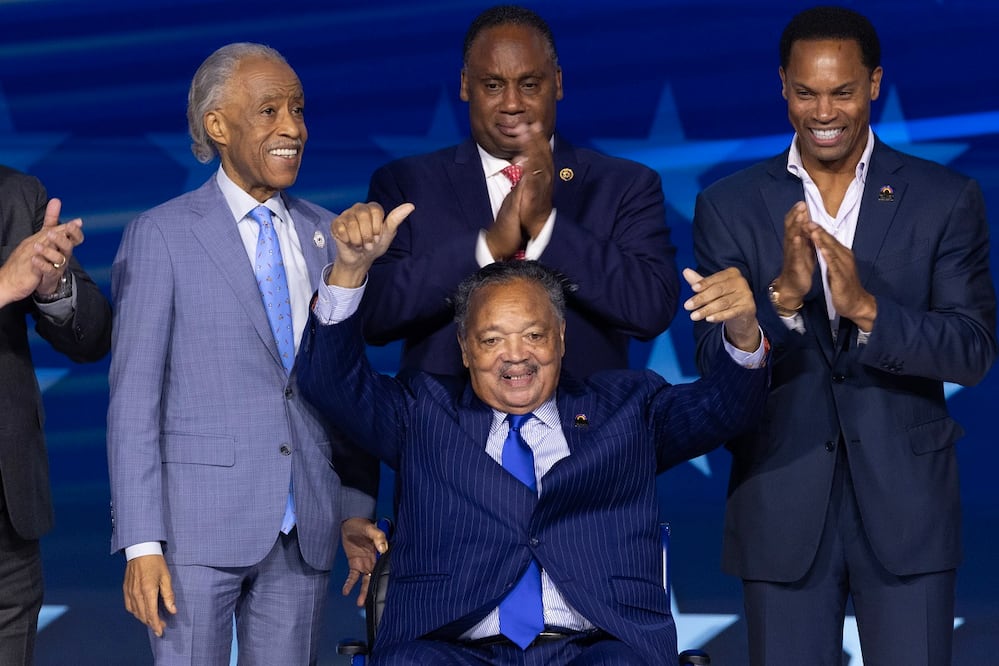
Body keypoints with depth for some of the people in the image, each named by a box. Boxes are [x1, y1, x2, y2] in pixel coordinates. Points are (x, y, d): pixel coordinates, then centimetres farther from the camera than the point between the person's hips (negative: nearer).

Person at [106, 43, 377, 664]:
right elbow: (134, 396, -5)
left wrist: (358, 512, 9)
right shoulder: (161, 235, -2)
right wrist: (142, 544, -11)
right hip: (200, 522, -4)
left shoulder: (325, 234, 12)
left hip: (304, 530, 4)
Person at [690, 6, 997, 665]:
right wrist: (784, 294, -22)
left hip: (905, 505, -1)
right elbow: (713, 360, -3)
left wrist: (865, 308, -23)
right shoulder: (729, 207, 2)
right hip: (782, 506, 1)